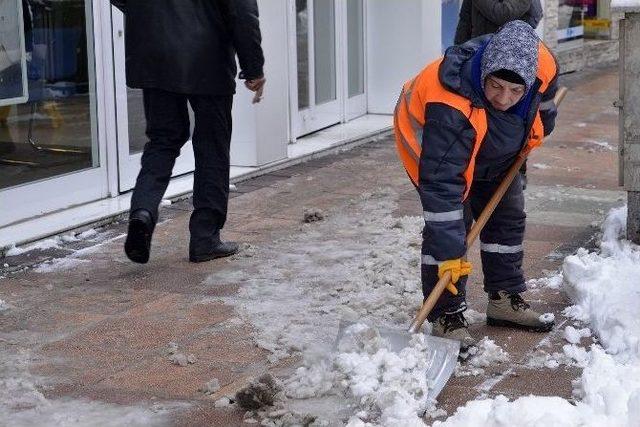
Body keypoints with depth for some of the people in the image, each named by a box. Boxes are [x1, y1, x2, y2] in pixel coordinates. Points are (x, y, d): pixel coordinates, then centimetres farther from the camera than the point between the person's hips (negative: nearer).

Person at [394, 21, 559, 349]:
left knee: (508, 216, 12)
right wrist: (449, 253, -44)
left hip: (493, 152, 7)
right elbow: (442, 184, -44)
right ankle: (446, 316, -8)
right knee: (451, 222, -18)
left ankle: (505, 300, 28)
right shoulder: (452, 108, -47)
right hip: (430, 144, -6)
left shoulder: (541, 64, -31)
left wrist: (537, 132, 14)